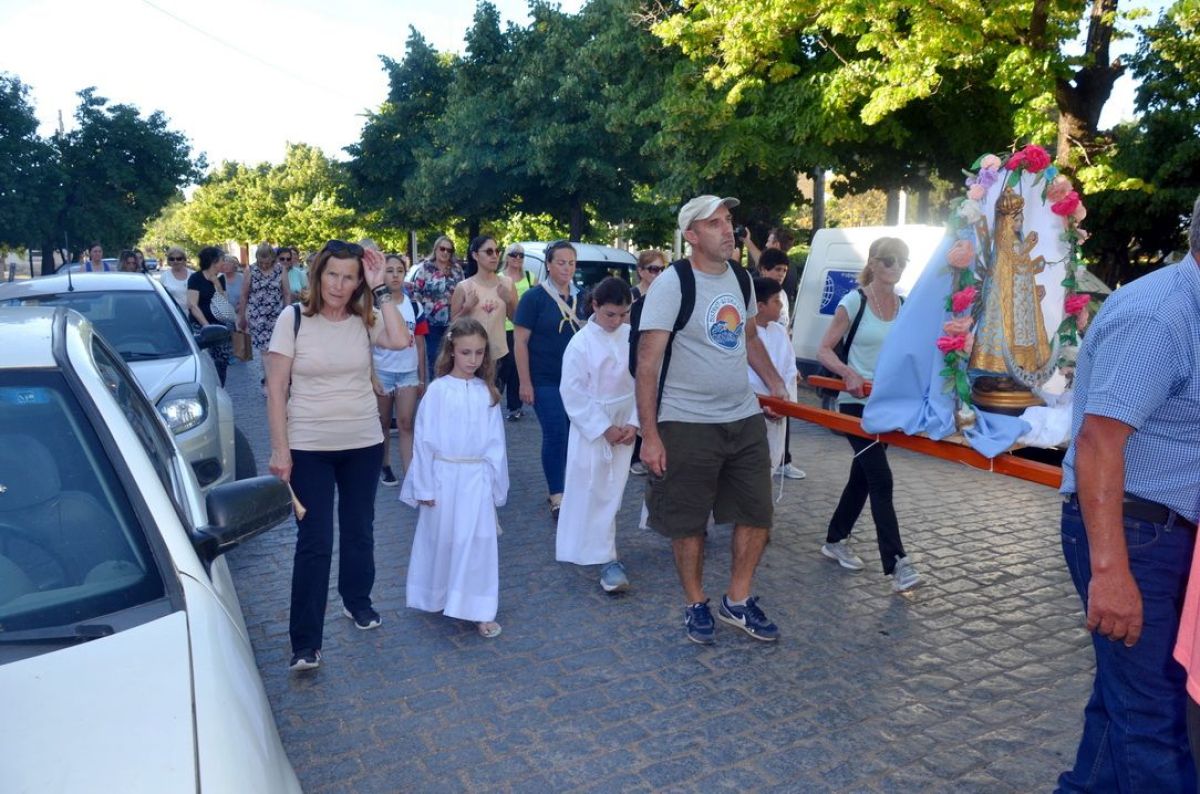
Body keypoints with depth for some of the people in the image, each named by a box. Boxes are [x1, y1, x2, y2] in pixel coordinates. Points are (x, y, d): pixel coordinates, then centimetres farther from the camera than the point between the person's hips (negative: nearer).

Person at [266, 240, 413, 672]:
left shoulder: (365, 319, -1)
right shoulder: (293, 319, -7)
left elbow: (401, 341, -22)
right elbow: (276, 389, -7)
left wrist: (380, 289, -17)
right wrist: (280, 449, -11)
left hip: (364, 445, 3)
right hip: (309, 449, -3)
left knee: (359, 531, 18)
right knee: (314, 543, -1)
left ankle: (357, 601, 42)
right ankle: (305, 644, 8)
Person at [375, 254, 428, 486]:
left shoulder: (414, 306, 5)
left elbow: (420, 345, 9)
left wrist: (422, 378, 9)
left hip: (409, 372, 2)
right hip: (381, 372, -1)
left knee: (406, 425, -3)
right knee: (383, 423, 11)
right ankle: (385, 466, 28)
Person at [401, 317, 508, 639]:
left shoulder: (487, 392, 1)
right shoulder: (438, 390, -7)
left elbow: (495, 442, 5)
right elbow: (425, 440, -4)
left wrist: (496, 485, 5)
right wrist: (425, 486, -4)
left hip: (477, 479, 2)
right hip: (444, 477, -1)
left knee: (478, 543, 2)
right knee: (439, 539, 13)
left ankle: (479, 611, 11)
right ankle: (436, 598, 34)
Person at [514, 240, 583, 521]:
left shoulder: (581, 298, 8)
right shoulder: (534, 297, -6)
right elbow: (520, 341, -8)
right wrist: (525, 383, -13)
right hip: (546, 381, -5)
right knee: (556, 434, -6)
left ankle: (567, 491, 22)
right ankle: (557, 497, 6)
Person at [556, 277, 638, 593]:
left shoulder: (632, 337, -3)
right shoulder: (580, 343, -12)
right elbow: (573, 393, -12)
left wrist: (634, 423, -7)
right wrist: (604, 428, -13)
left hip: (623, 426, 3)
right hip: (591, 428, -3)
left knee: (613, 492, 10)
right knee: (593, 493, -1)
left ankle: (601, 552, 27)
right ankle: (606, 558, 6)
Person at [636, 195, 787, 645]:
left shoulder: (740, 278, 7)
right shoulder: (672, 283, -14)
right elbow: (647, 362, -17)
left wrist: (775, 384, 12)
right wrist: (650, 435, -20)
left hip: (744, 418, 7)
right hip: (687, 423, -6)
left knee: (758, 514, 11)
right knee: (689, 522, 7)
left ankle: (738, 602, 29)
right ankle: (696, 605, 28)